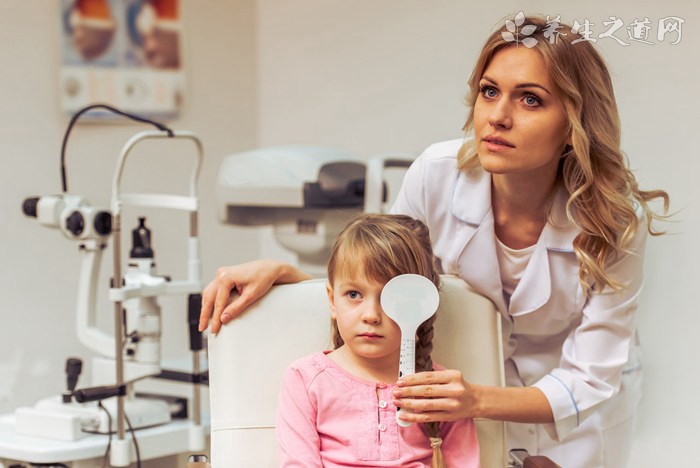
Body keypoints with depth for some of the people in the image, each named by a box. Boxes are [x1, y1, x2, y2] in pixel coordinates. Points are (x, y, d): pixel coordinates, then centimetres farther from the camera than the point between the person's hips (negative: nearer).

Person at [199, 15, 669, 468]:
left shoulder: (616, 222, -30)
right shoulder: (437, 174, -24)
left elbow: (586, 382, -27)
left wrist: (479, 401, -45)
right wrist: (280, 271, -25)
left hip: (585, 401, -1)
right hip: (477, 376, 2)